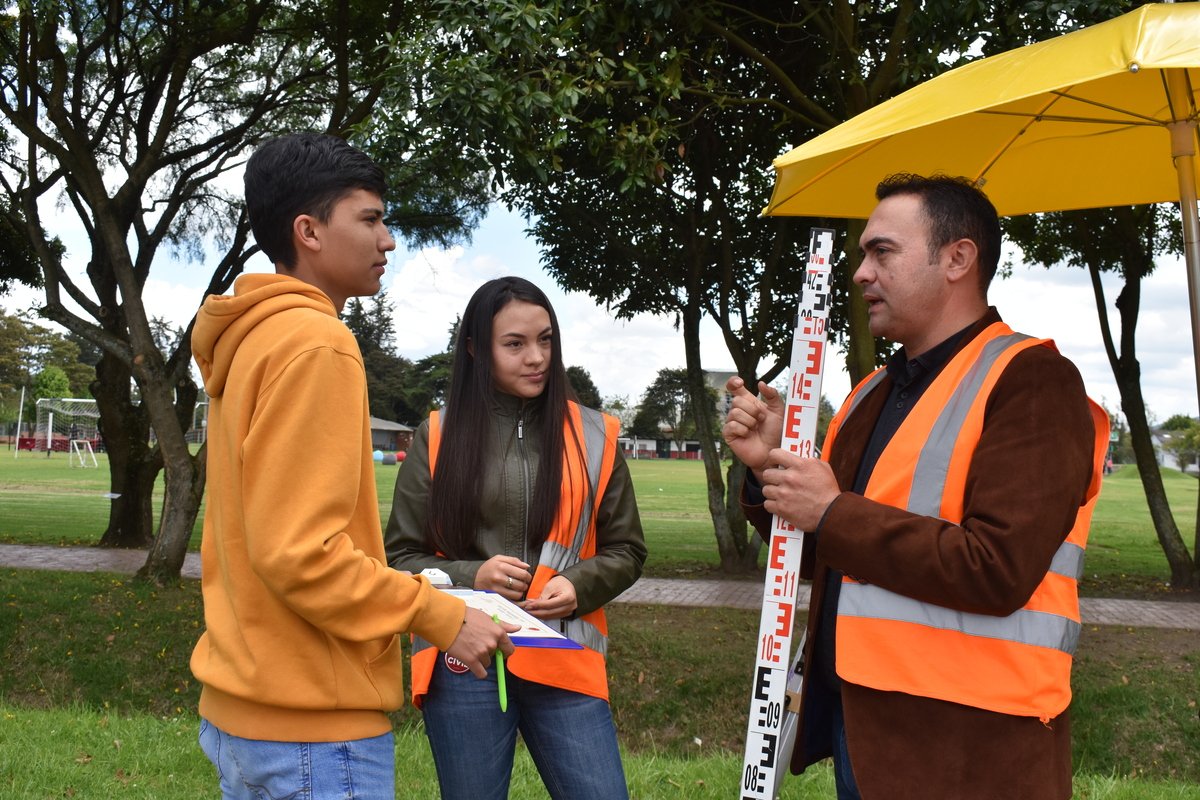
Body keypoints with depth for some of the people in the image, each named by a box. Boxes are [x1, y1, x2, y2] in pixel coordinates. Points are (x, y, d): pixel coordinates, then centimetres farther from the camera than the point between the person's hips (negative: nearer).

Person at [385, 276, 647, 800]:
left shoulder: (592, 436, 4)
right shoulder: (439, 437, 1)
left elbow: (626, 550, 10)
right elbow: (399, 558, 4)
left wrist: (579, 586, -10)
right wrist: (469, 578, -14)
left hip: (563, 662, 1)